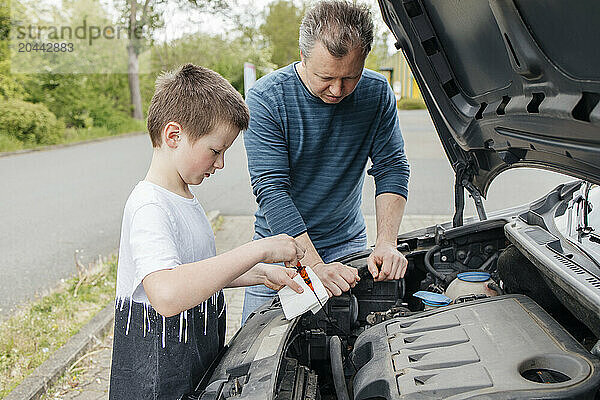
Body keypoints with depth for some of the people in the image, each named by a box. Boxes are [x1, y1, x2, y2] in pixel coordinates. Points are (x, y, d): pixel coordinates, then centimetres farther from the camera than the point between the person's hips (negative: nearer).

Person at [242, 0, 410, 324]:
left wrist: (386, 243, -23)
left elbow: (391, 169, -7)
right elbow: (271, 190, -24)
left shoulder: (377, 93, -9)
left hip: (347, 243, 3)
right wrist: (316, 265, -32)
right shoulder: (265, 99, -20)